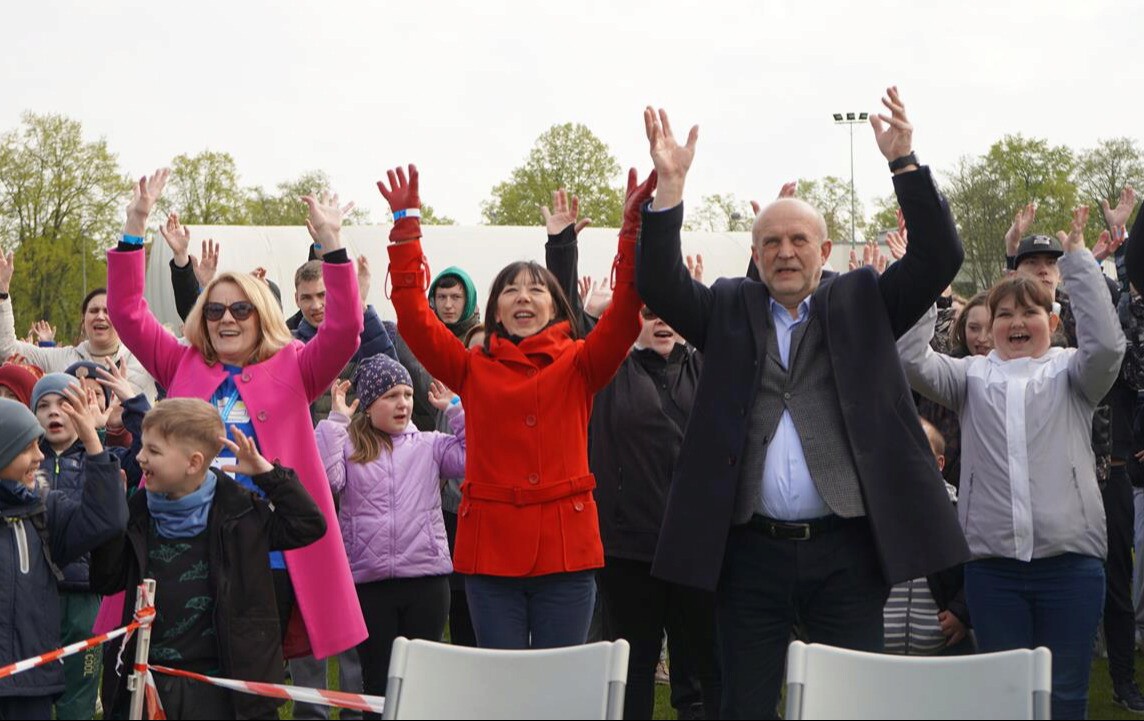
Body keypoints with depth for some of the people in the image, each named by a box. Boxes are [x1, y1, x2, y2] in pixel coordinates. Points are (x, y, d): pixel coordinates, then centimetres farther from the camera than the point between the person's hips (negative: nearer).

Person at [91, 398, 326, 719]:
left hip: (217, 683, -3)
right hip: (147, 679, 3)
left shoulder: (239, 511, -3)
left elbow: (308, 526, -4)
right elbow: (106, 581, 7)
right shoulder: (137, 512, 6)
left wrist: (268, 474, -11)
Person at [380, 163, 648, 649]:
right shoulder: (473, 370, 9)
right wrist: (406, 227, -4)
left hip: (566, 550, -1)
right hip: (491, 550, 1)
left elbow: (625, 313, -8)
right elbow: (414, 317, 0)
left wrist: (632, 227, -18)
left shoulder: (579, 366, 7)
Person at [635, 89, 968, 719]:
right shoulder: (729, 309, 11)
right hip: (750, 549, 1)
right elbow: (658, 285, -2)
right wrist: (669, 187, -15)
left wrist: (904, 163, -13)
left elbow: (938, 259, -2)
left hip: (846, 549, -1)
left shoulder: (861, 303, 9)